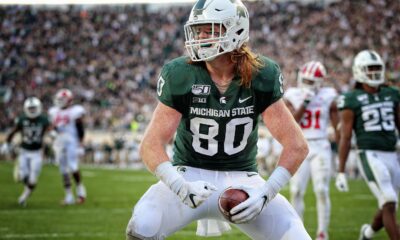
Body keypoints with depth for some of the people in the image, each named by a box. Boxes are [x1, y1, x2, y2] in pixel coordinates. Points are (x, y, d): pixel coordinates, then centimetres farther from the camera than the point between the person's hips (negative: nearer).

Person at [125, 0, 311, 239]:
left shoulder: (261, 76, -10)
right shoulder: (180, 76, -13)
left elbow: (297, 145, -11)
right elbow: (152, 144, -14)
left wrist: (266, 192, -24)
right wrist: (178, 184, -32)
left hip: (241, 179, 1)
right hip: (190, 175, -1)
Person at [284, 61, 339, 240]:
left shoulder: (328, 98, 0)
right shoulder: (292, 97, 3)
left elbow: (337, 126, 5)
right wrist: (304, 102, -16)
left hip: (320, 147, -1)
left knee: (322, 191, -7)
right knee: (297, 191, -1)